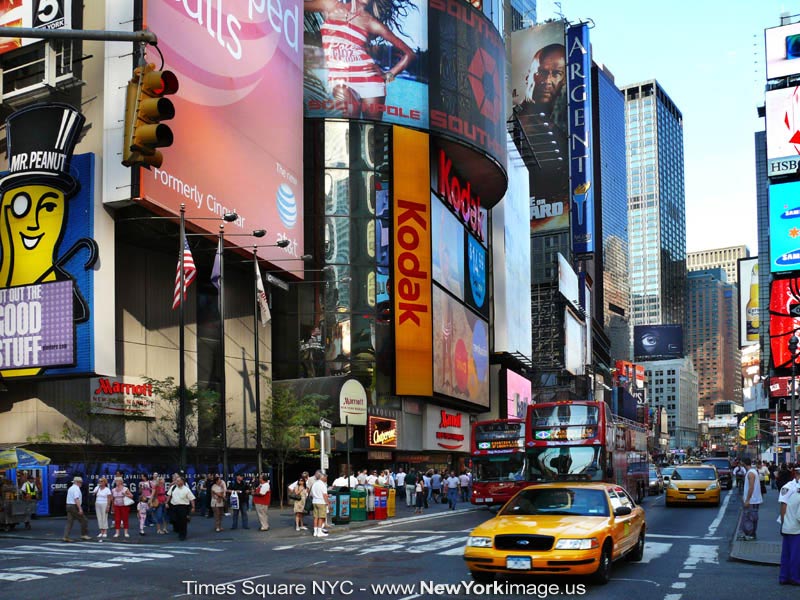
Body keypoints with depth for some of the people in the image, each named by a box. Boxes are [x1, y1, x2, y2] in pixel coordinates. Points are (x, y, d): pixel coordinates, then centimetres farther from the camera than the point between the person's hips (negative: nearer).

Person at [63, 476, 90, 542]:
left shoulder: (70, 488, 17)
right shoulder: (76, 488, -13)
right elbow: (76, 499, -23)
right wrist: (80, 509, -25)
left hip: (68, 505, 9)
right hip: (75, 506, -9)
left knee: (69, 522, 5)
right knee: (83, 521, 3)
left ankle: (66, 537, -3)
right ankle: (84, 535, 8)